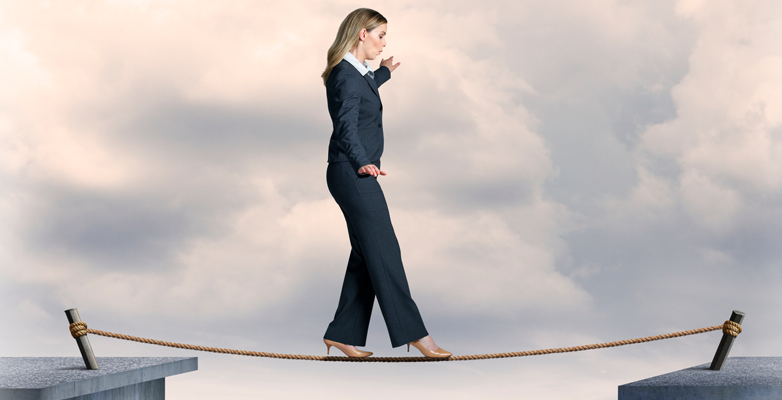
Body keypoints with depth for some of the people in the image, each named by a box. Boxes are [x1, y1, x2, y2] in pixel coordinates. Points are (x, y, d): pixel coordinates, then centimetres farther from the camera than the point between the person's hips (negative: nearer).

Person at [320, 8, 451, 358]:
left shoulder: (355, 73, 15)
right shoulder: (346, 76, -16)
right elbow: (347, 128, -29)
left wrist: (384, 73, 56)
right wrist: (361, 163, -45)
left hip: (357, 176, 11)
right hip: (353, 175, -11)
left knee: (366, 255, 10)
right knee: (384, 253, -8)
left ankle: (343, 334, 14)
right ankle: (414, 334, -5)